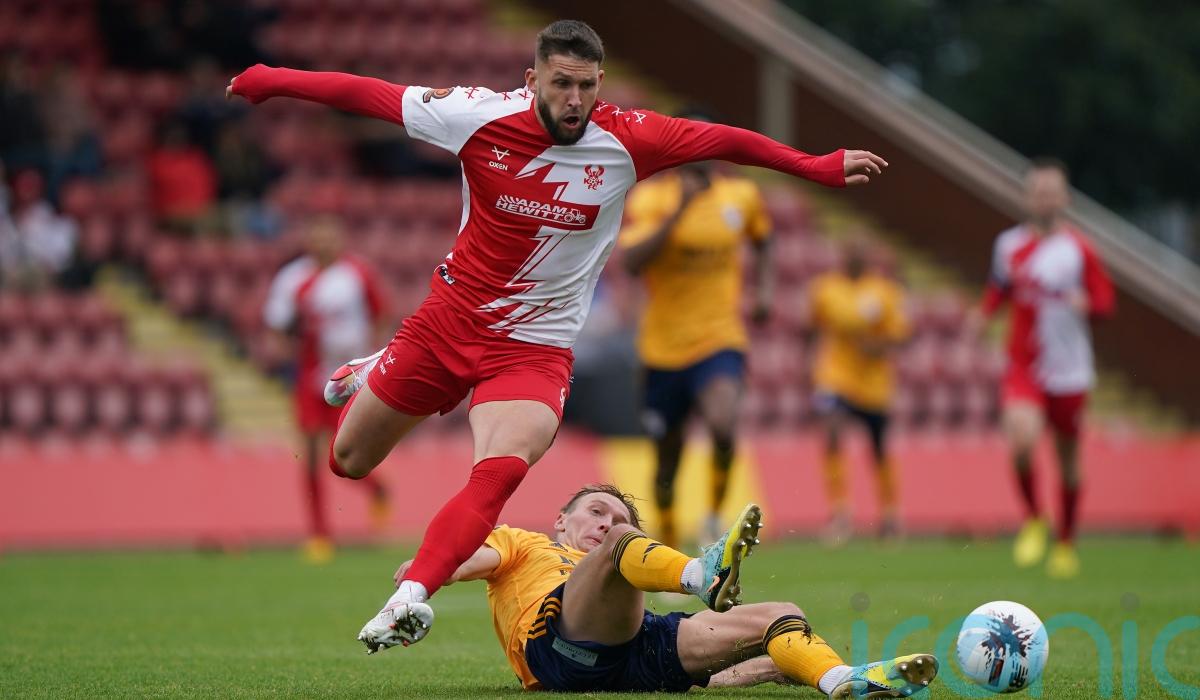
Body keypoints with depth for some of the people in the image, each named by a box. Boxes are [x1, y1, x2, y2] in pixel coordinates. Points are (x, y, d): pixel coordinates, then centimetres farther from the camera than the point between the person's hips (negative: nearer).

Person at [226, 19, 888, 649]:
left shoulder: (628, 139, -11)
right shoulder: (478, 116, -14)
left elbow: (723, 139, 2)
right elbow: (367, 93, -4)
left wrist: (816, 166, 5)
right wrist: (271, 81, 3)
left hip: (535, 349, -1)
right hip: (447, 320, 1)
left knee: (499, 473, -29)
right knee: (348, 461, 15)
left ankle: (410, 598, -33)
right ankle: (371, 374, 48)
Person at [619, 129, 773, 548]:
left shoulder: (742, 196, 4)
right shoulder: (650, 198, -7)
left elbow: (762, 240, 26)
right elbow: (631, 261, -22)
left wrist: (762, 288, 9)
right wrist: (680, 209, -27)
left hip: (721, 342, 0)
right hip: (664, 345, 0)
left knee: (723, 424, -29)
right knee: (667, 456, 10)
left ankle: (715, 517, -6)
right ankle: (668, 550, 32)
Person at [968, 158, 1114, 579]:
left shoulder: (1079, 249, -5)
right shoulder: (1009, 245, 3)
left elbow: (1106, 302, -2)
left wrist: (1086, 303, -24)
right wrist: (983, 314, 2)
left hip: (1069, 371, -1)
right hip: (1023, 366, 1)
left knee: (1068, 457, 10)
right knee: (1022, 440, -24)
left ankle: (1066, 543, 30)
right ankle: (1033, 521, 2)